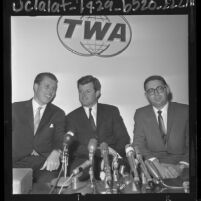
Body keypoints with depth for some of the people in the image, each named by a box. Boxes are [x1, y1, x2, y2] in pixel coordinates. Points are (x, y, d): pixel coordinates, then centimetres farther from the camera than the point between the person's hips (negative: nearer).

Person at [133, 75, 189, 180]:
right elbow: (138, 144, 0)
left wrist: (181, 166, -16)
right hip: (152, 167, 1)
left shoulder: (184, 111, 7)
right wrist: (157, 165, -18)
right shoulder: (141, 114, 10)